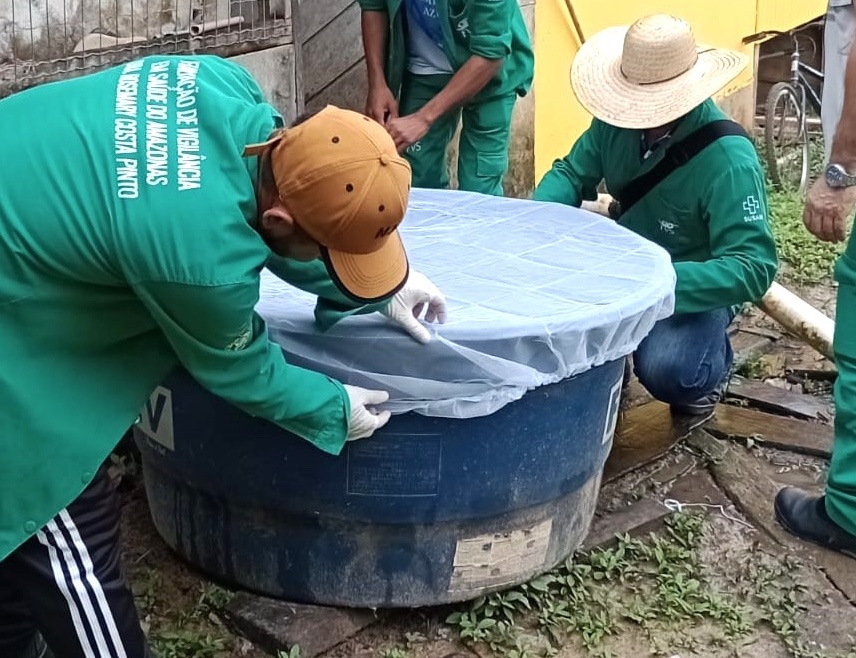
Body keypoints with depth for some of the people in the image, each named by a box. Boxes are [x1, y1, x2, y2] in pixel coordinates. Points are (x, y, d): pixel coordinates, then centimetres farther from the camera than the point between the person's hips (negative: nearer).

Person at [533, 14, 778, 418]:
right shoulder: (618, 122, -11)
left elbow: (753, 268, -31)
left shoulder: (729, 161, -28)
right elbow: (571, 172, 1)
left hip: (694, 288, -5)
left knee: (665, 369, -34)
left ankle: (713, 363, 6)